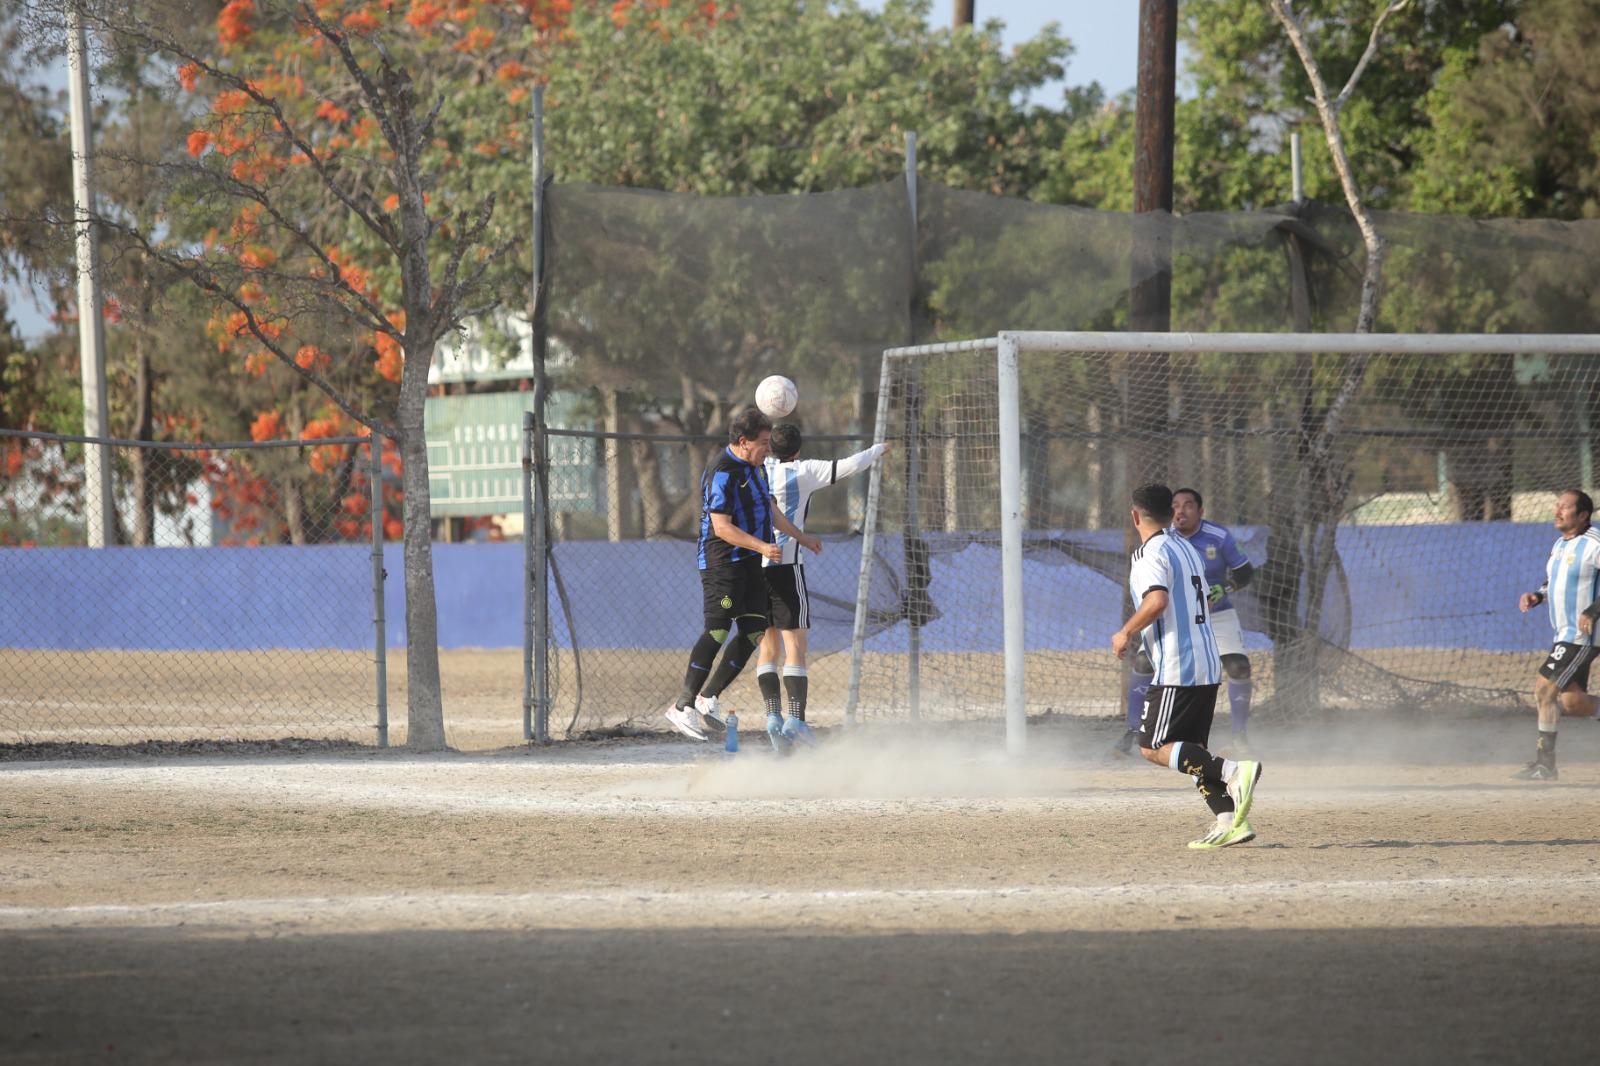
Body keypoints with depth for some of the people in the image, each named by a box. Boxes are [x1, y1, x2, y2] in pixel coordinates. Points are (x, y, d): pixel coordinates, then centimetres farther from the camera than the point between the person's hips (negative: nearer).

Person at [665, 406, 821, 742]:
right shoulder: (723, 473, -17)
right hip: (723, 561, -9)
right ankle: (683, 705, -13)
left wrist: (803, 538, 32)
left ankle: (708, 698, 9)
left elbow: (769, 512, 29)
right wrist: (761, 546, -29)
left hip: (751, 563, 9)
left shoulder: (756, 467, 15)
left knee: (753, 632, 3)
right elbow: (722, 527, -22)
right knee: (718, 630, -15)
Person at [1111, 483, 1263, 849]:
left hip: (1176, 668, -9)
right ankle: (1230, 821, 1)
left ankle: (1233, 772, -23)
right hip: (1208, 666, 9)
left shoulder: (1150, 554, -10)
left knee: (1153, 747, -8)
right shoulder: (1188, 549, 18)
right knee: (1191, 753, 13)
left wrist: (1125, 633, -11)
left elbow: (1157, 601, -26)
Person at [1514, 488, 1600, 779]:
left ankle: (1544, 763, -8)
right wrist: (1536, 597, 6)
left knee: (1545, 689, -13)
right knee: (1571, 702, 8)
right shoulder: (1560, 545, 14)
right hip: (1565, 634, 9)